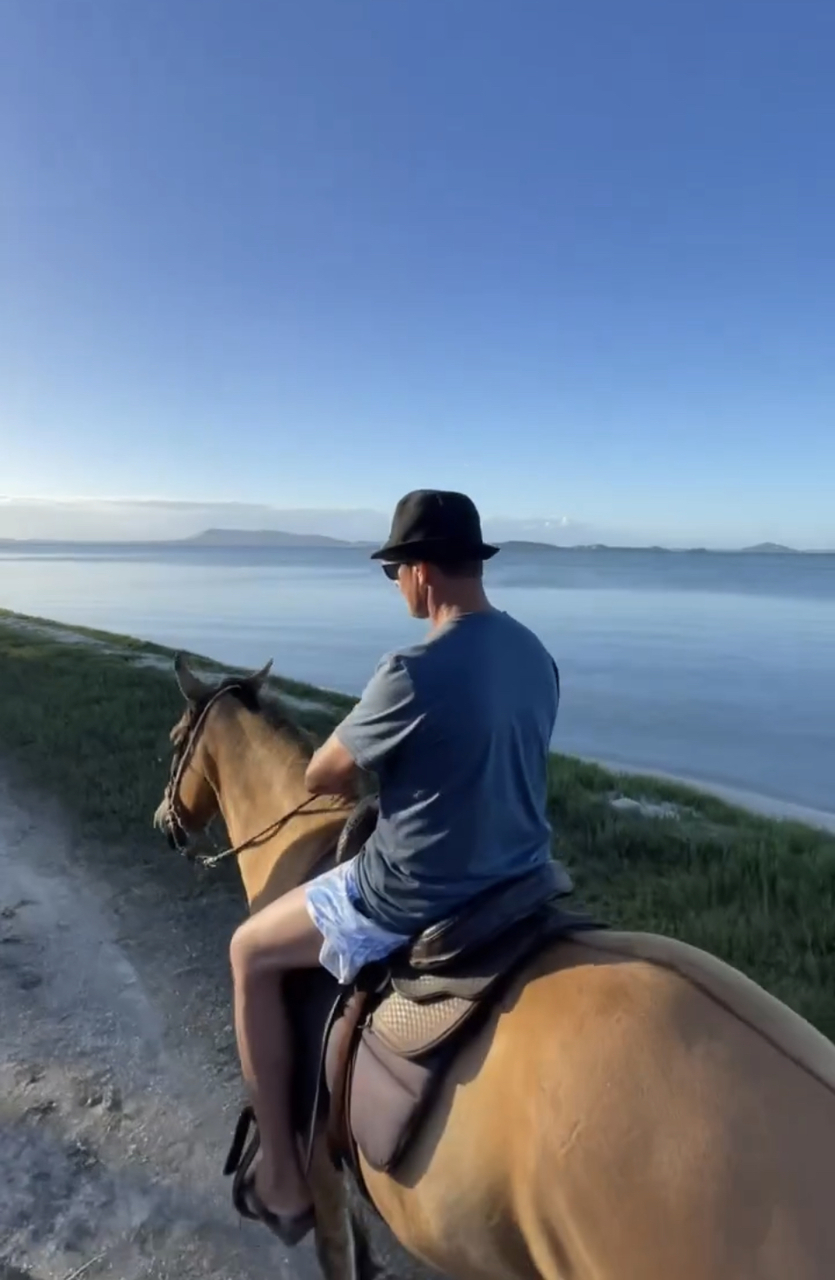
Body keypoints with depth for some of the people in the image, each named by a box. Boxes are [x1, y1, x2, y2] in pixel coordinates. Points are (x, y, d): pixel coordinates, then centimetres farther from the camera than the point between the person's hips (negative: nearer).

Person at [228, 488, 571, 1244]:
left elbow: (320, 779, -12)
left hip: (415, 905, -7)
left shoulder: (414, 671, -26)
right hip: (521, 882, 8)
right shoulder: (536, 656, -1)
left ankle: (283, 1180, 26)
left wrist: (360, 772, 10)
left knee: (252, 953, 14)